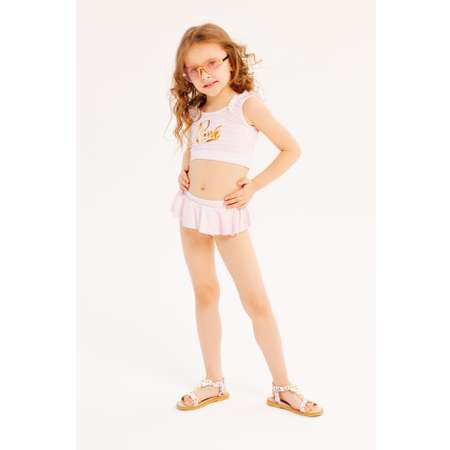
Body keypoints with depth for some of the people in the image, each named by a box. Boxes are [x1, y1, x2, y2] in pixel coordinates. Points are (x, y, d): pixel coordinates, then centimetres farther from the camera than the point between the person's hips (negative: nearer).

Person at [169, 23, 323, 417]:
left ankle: (283, 387, 12)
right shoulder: (195, 110, 8)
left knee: (256, 300, -2)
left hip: (228, 214, -5)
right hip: (191, 209, 6)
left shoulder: (247, 103, -8)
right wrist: (184, 171, 8)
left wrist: (253, 187, -9)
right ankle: (214, 383, 23)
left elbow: (292, 149, -6)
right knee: (205, 294, 11)